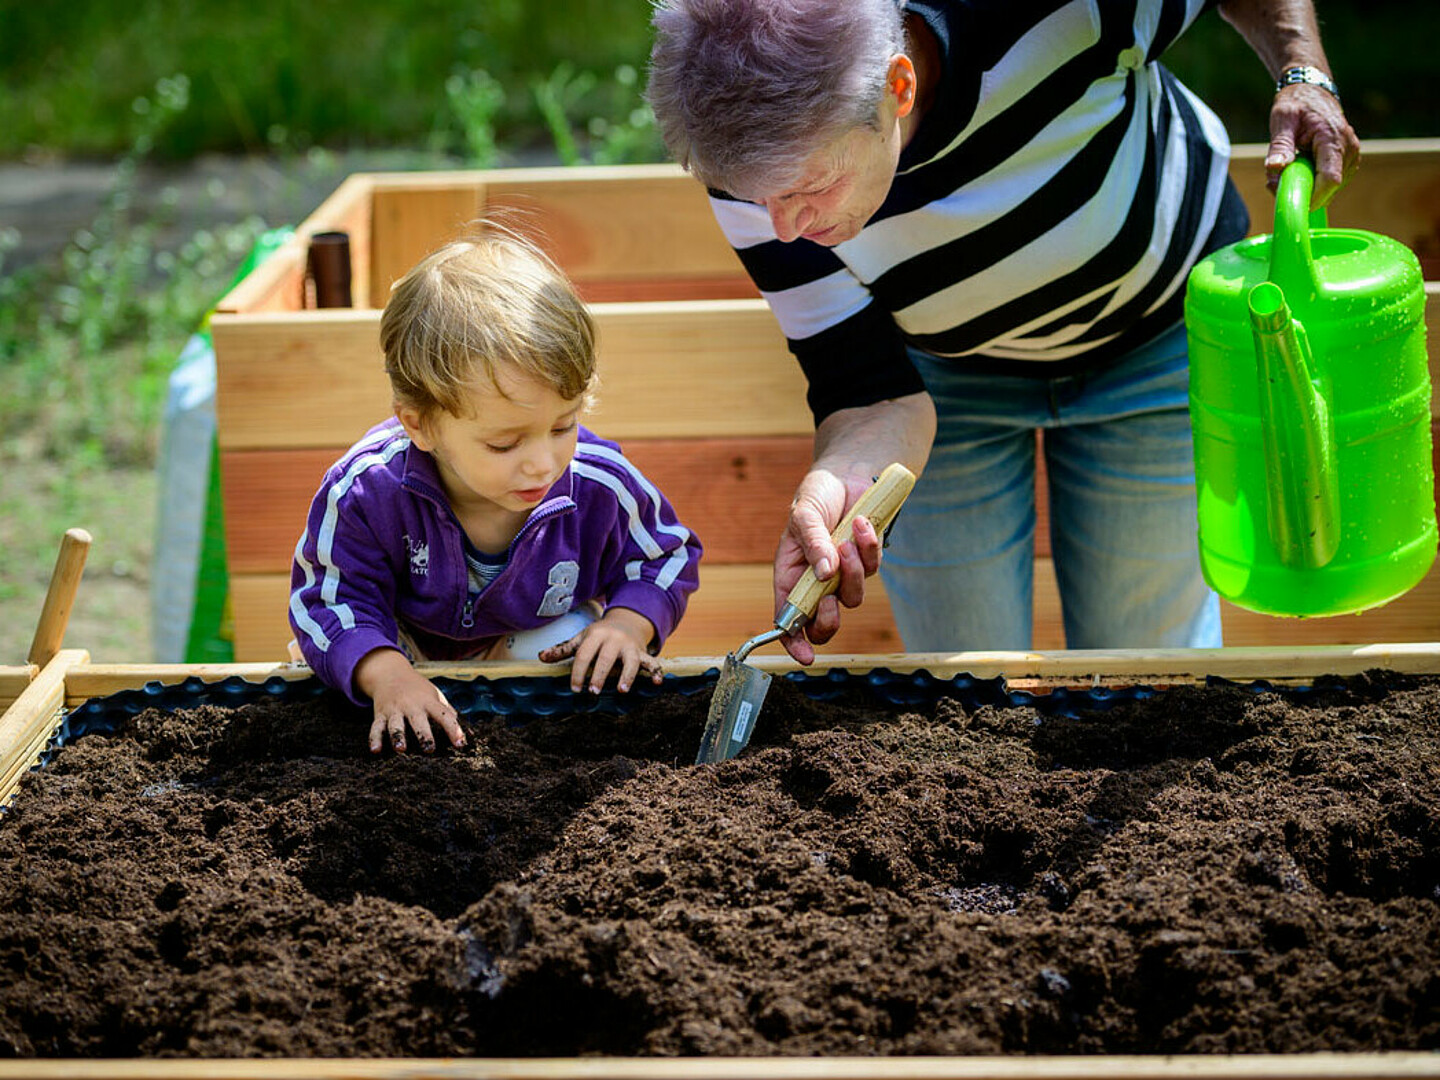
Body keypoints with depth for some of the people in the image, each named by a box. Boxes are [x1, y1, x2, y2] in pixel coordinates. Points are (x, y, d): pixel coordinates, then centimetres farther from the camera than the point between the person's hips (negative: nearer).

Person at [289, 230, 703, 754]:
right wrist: (383, 672, -46)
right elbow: (331, 600, -27)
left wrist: (629, 624, -29)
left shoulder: (600, 487, -30)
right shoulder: (368, 493, -37)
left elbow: (665, 558, -8)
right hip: (413, 648, -1)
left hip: (537, 638, 1)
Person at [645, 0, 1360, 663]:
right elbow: (871, 391, -29)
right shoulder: (758, 167, -32)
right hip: (948, 375, 1)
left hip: (1159, 333, -1)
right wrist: (837, 482, -50)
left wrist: (1302, 74, -33)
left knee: (1147, 655, 9)